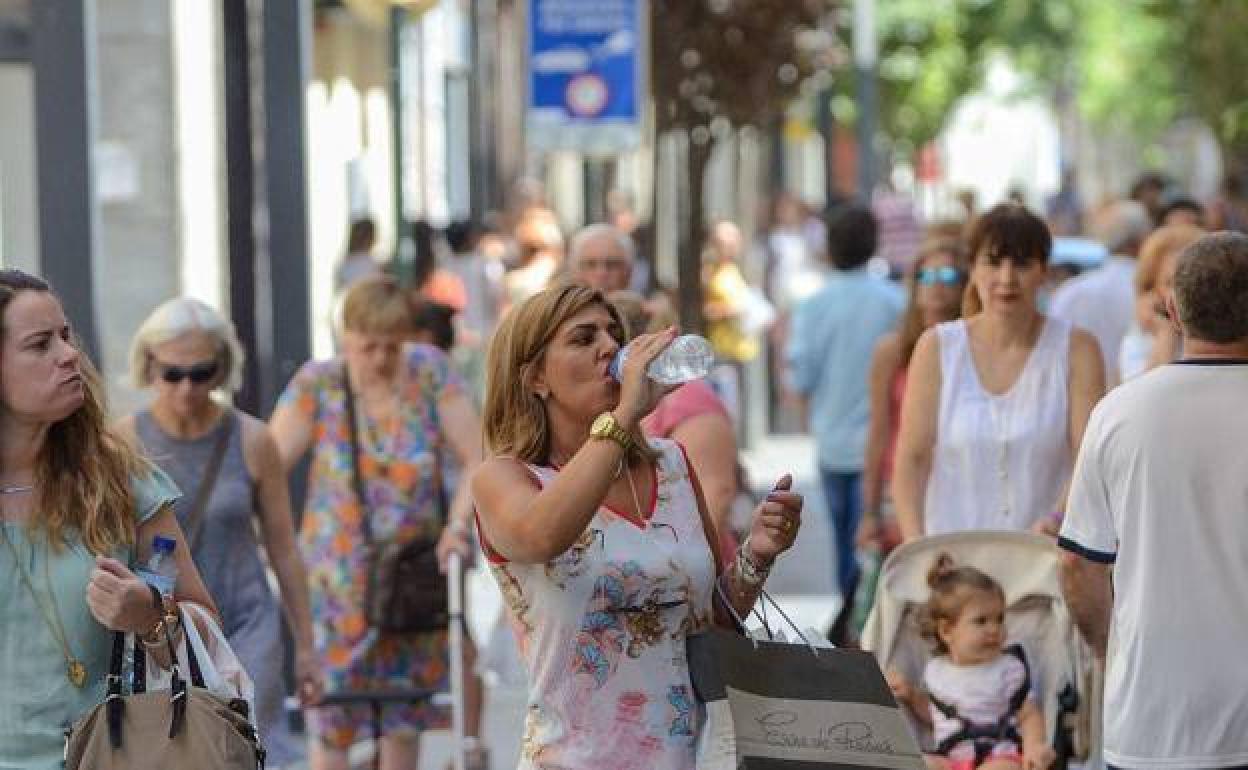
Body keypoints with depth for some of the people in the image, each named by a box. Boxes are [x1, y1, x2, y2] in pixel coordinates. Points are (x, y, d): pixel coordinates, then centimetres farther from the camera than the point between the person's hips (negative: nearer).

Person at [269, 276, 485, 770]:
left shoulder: (430, 372, -4)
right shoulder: (318, 384, -8)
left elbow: (477, 459, -3)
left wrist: (458, 522, -18)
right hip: (338, 577, -2)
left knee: (406, 711, 10)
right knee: (332, 715, -3)